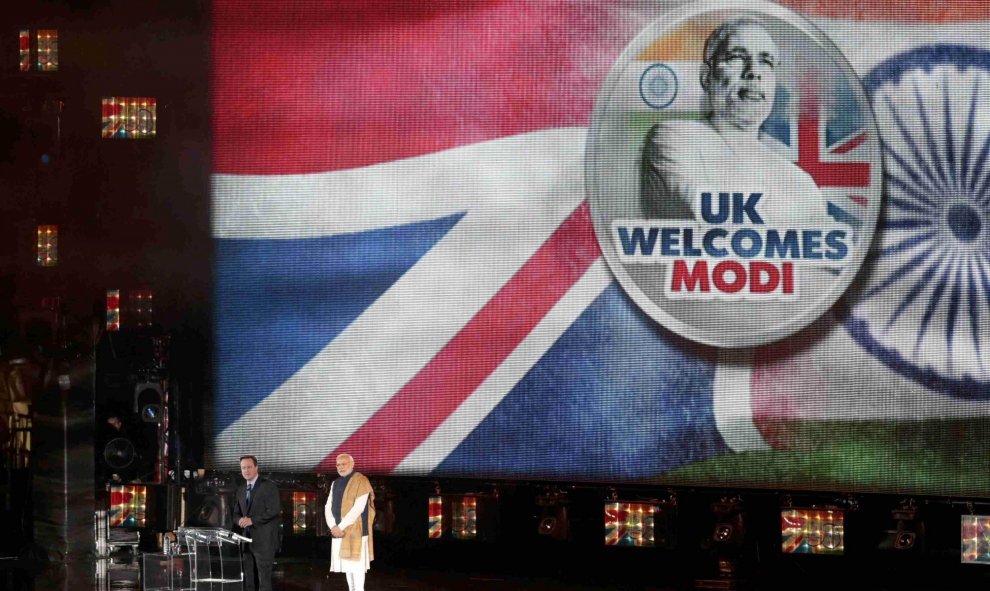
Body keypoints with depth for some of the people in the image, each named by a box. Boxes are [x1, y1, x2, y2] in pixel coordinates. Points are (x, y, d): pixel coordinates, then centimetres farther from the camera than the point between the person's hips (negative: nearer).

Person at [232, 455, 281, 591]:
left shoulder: (269, 487, -4)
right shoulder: (240, 490, 17)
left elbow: (273, 511, -13)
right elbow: (236, 514, 20)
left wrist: (252, 520, -16)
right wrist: (240, 520, -4)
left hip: (264, 540, -7)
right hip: (247, 540, 7)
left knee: (264, 580, -10)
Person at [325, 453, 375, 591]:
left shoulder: (361, 481, -8)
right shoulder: (335, 484, 15)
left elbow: (358, 508, -16)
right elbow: (329, 507, 10)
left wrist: (341, 527, -17)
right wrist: (333, 526, -7)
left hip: (355, 530, -7)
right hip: (339, 531, 7)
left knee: (356, 562, -8)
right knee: (346, 563, 8)